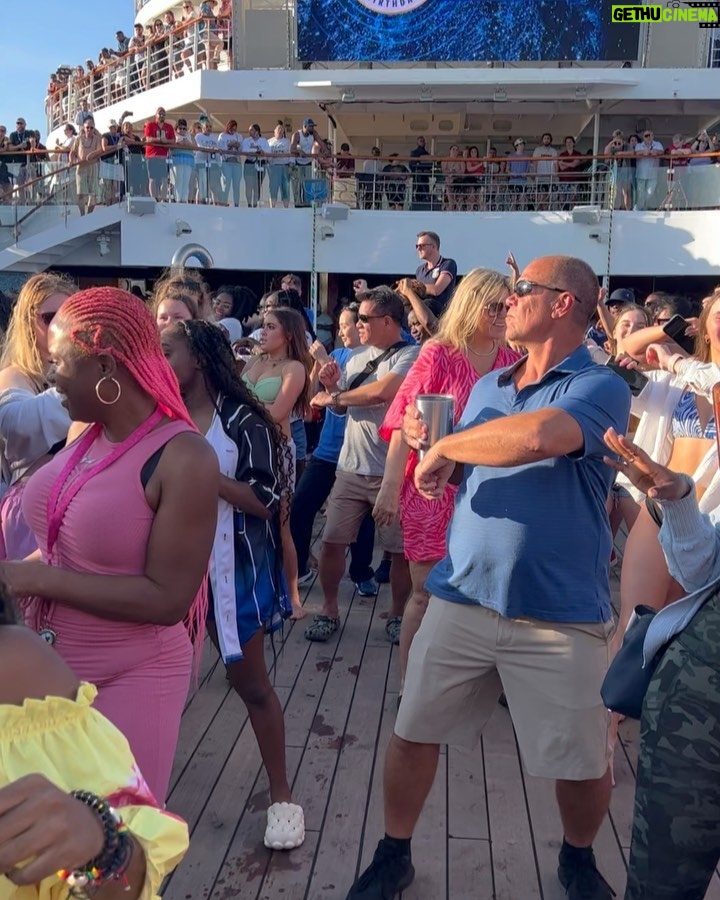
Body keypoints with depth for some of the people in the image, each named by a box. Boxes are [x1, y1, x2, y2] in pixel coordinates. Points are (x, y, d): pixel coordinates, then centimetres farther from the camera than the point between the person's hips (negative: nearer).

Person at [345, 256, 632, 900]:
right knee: (413, 733, 10)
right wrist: (431, 447, -1)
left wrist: (444, 445, -18)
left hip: (562, 616, -4)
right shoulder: (487, 387, 11)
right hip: (462, 598, 5)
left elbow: (538, 437, -32)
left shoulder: (601, 388, -10)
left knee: (584, 766, 10)